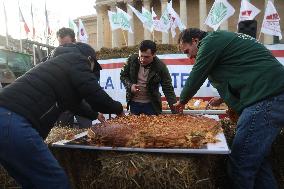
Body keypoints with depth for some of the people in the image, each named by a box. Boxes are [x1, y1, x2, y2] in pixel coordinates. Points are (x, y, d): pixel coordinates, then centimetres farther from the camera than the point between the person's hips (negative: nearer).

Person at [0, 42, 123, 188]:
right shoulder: (77, 60, 2)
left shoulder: (62, 61, 29)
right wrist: (118, 108, 13)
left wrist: (95, 114, 51)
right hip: (14, 122, -10)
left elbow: (73, 101, 40)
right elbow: (96, 96, -7)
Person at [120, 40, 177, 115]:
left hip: (151, 104, -2)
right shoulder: (132, 59, -9)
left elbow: (168, 89, -13)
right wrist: (130, 85, -16)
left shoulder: (160, 66, -15)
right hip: (134, 102, 2)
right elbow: (123, 75, 4)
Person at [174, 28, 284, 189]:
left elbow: (195, 78, -2)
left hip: (266, 100, -10)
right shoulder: (221, 39, 24)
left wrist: (182, 101, 16)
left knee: (240, 164, -6)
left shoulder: (211, 40, -6)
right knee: (257, 158, 17)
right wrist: (224, 98, 38)